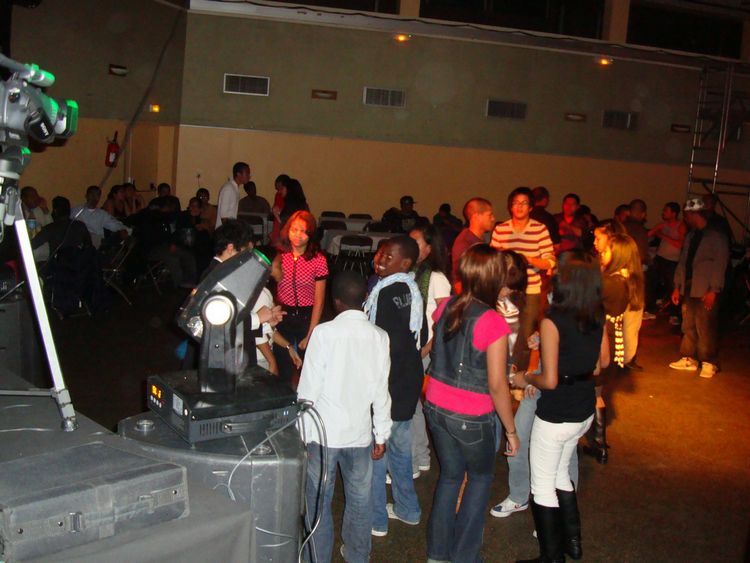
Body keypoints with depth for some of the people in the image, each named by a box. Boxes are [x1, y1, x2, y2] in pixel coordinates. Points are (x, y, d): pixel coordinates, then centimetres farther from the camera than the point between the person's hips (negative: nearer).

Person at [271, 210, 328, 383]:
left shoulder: (318, 260, -9)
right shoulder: (280, 256, 1)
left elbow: (319, 301, -8)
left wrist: (310, 334, -10)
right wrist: (274, 269, -14)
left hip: (306, 317, -3)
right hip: (283, 316, 3)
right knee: (282, 369, 10)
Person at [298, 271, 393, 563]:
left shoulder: (324, 332, -13)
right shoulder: (379, 336, -5)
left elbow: (309, 387, -11)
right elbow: (380, 391, -1)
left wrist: (301, 430, 0)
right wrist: (381, 435, 9)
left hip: (323, 431, -3)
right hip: (360, 432, 3)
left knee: (319, 502, 12)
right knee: (360, 501, 18)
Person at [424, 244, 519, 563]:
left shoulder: (446, 307, -3)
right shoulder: (493, 324, -21)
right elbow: (496, 385, -17)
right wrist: (511, 430, -7)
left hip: (436, 407, 5)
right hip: (471, 417, -5)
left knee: (450, 474, 23)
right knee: (480, 477, 20)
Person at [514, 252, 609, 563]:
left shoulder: (552, 322, -23)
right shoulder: (598, 318, -3)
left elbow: (550, 381, -22)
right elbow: (602, 362, 10)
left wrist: (525, 379, -4)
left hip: (556, 415, -7)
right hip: (584, 411, 8)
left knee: (543, 485, 11)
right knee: (560, 474, 27)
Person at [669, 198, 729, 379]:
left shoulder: (717, 237, -6)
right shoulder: (690, 236, 13)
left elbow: (720, 265, -10)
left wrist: (714, 291, -15)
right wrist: (677, 287, 11)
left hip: (706, 292, -6)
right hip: (688, 289, 7)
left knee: (705, 328, -3)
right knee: (689, 327, 11)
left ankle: (709, 363, 8)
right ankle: (689, 359, 21)